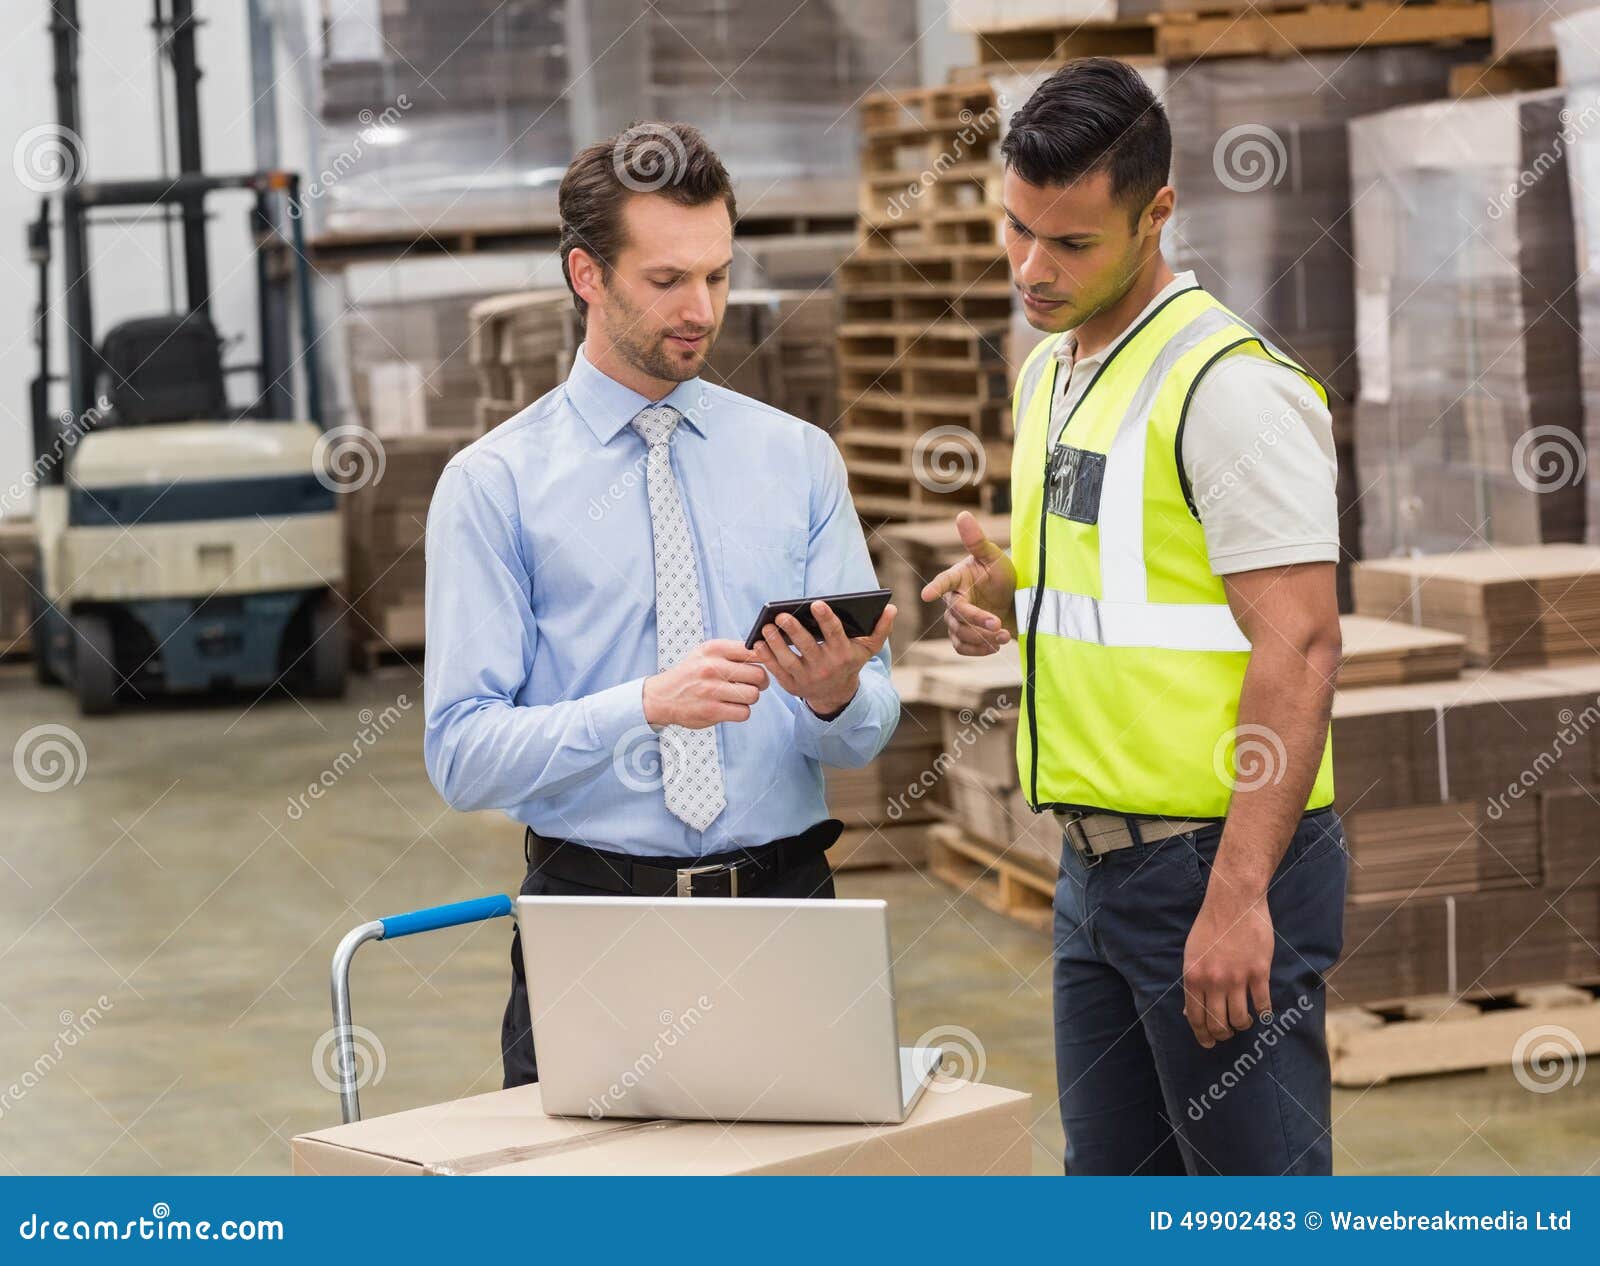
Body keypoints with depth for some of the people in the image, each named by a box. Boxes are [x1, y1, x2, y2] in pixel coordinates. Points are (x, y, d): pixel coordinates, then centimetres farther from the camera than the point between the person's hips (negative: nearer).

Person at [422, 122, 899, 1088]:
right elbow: (463, 754, -7)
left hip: (783, 900, 2)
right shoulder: (493, 483, 0)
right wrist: (647, 705, -21)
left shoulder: (800, 458, 9)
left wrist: (836, 694, -17)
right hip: (591, 906, -2)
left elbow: (872, 728, 6)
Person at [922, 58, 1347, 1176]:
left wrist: (1238, 896, -24)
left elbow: (1300, 646, -20)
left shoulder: (1233, 385, -15)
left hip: (1215, 861, -9)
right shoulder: (1049, 374, 14)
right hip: (1098, 860, 9)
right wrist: (1004, 599, 2)